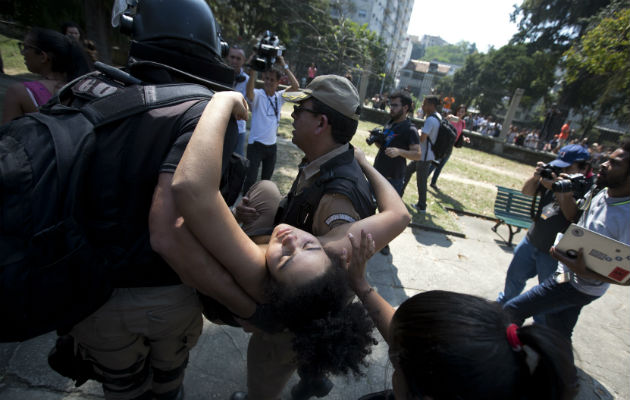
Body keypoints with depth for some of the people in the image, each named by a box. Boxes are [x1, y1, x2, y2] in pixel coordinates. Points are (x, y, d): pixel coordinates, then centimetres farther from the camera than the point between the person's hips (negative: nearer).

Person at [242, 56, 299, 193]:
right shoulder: (257, 95, -11)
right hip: (256, 144, -5)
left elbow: (295, 86, -12)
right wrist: (253, 70, -45)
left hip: (272, 145, 5)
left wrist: (284, 65, -18)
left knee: (266, 178, 18)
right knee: (251, 179, -5)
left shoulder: (280, 96, 1)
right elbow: (249, 90, -34)